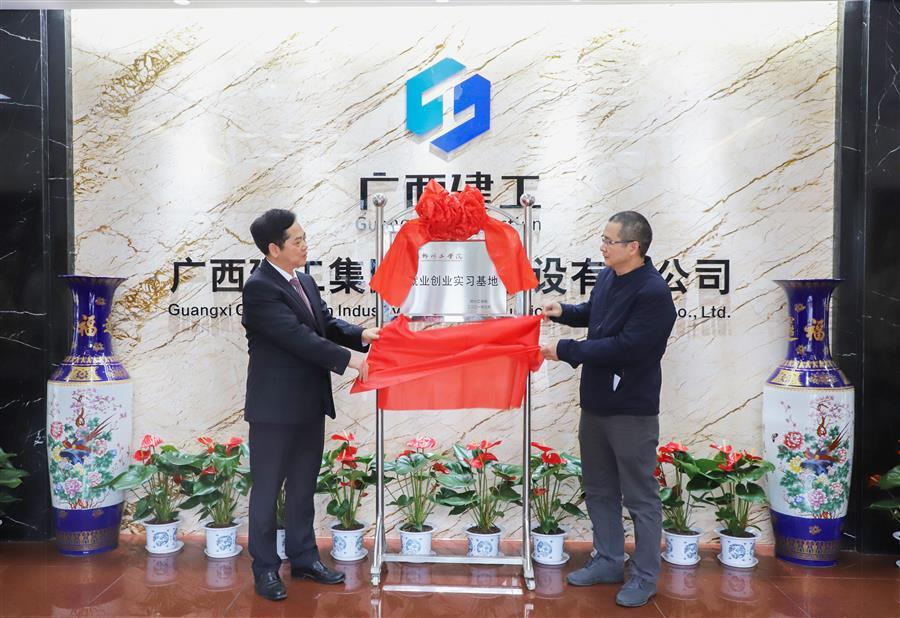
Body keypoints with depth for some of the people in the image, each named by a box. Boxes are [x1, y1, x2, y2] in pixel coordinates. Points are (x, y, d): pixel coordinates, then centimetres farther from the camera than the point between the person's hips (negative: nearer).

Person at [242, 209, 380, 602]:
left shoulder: (305, 282, 10)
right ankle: (265, 568, 23)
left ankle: (304, 558, 33)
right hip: (275, 408, -8)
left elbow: (326, 324, 10)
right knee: (267, 490, 8)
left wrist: (361, 335, -9)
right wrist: (349, 358, -25)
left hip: (310, 406, 8)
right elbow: (298, 337, -24)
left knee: (303, 487, 18)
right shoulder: (260, 288, -17)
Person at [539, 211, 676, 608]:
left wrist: (565, 350, -20)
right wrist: (564, 312, 5)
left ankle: (644, 577, 22)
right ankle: (608, 561, 36)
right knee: (600, 490, 19)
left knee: (640, 497, 7)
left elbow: (624, 348, -26)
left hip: (632, 411, -8)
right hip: (595, 403, 9)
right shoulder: (606, 276, 5)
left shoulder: (653, 293, -21)